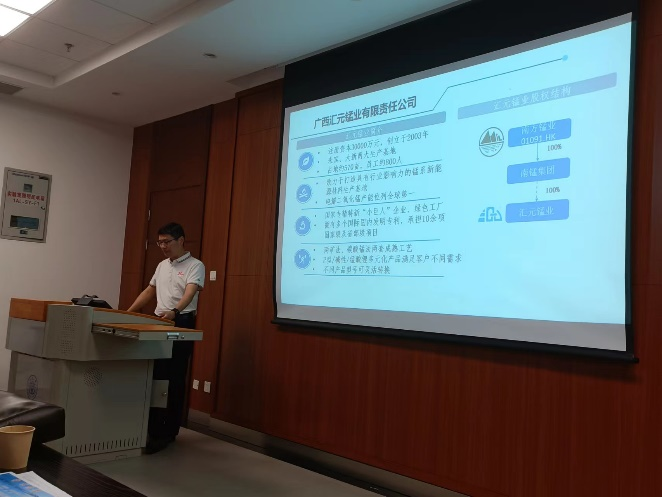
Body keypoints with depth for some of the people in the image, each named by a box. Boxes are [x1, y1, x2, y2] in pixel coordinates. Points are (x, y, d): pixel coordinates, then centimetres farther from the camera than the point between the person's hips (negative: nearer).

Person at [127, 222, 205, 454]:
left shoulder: (195, 265, -8)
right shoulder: (162, 265, 15)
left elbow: (190, 293, -23)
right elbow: (149, 291, 25)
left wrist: (174, 311, -41)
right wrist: (128, 312, 18)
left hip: (181, 324, -7)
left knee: (175, 380, -2)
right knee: (154, 377, 9)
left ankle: (169, 431, 5)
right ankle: (154, 428, 18)